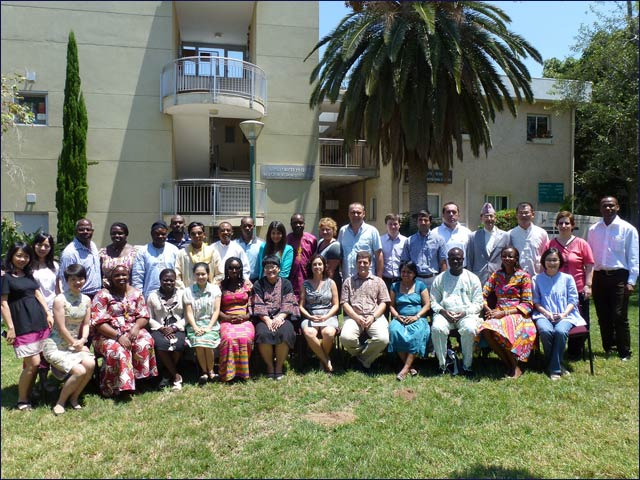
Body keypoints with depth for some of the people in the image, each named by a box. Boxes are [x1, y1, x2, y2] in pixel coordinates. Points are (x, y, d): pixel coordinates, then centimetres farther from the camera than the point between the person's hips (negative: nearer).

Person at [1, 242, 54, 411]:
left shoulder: (29, 274, 15)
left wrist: (48, 314, 9)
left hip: (39, 322, 6)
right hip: (23, 325, -6)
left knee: (31, 362, 8)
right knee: (33, 363, -7)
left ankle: (27, 394, 18)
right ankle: (21, 400, 7)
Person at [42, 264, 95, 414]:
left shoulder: (86, 300, 4)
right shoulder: (60, 300, -15)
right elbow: (61, 329, -14)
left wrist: (83, 340, -10)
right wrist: (75, 344, -9)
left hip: (76, 343, 5)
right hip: (56, 345, -5)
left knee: (90, 364, -22)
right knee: (79, 371, -22)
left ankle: (74, 397, 2)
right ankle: (60, 402, 3)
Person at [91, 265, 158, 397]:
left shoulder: (136, 293, 10)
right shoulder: (103, 295, -3)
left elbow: (144, 316, 8)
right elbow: (99, 322, -11)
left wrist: (136, 327, -15)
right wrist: (118, 336, -23)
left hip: (132, 331, 3)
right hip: (108, 334, -3)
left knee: (145, 343, -27)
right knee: (117, 350, -34)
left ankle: (139, 378, -13)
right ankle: (111, 389, -18)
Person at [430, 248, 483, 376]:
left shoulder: (472, 278, 10)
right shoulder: (440, 279, 13)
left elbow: (478, 303, 6)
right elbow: (434, 302, 10)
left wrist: (464, 313, -11)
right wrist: (443, 311, -10)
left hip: (466, 314, -1)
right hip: (444, 313, 1)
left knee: (469, 329, -34)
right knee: (437, 328, -31)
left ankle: (467, 365, -16)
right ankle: (442, 364, -15)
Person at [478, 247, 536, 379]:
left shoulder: (523, 276, 3)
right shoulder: (496, 275, 15)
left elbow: (527, 304, -3)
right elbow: (483, 295, 8)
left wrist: (504, 313, -14)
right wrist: (488, 310, -13)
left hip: (517, 314, -3)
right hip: (498, 313, 4)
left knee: (499, 331, -35)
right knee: (486, 330, -30)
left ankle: (515, 367, -13)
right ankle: (509, 364, -11)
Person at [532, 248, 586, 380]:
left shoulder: (567, 278, 13)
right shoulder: (537, 279, 12)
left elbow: (573, 300, 8)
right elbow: (535, 301, 6)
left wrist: (564, 314, -9)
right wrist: (547, 313, -10)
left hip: (565, 315, 0)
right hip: (544, 314, 0)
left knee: (561, 331, -33)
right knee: (545, 331, -34)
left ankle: (555, 368, -20)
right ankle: (557, 365, -13)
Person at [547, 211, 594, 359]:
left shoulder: (581, 244, 1)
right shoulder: (550, 244, 5)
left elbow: (589, 266, -1)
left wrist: (588, 285, -9)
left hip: (578, 290, -1)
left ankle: (576, 352, 22)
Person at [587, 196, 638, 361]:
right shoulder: (593, 230, 10)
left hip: (619, 276, -4)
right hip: (599, 277, 4)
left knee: (619, 316, -4)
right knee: (603, 317, 9)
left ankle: (624, 352, 9)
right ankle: (608, 349, 22)